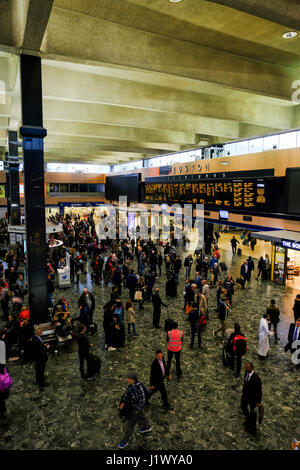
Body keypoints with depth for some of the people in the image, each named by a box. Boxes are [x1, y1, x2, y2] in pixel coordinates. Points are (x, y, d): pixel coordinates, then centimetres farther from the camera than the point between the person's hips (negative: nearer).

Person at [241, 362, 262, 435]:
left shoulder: (256, 379, -36)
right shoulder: (246, 373, -14)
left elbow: (259, 391, -25)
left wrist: (259, 402, -18)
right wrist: (243, 391, 16)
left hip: (253, 398, -7)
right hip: (246, 395, 7)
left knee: (253, 412, 18)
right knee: (243, 407, 28)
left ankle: (252, 428, 43)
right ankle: (249, 420, 57)